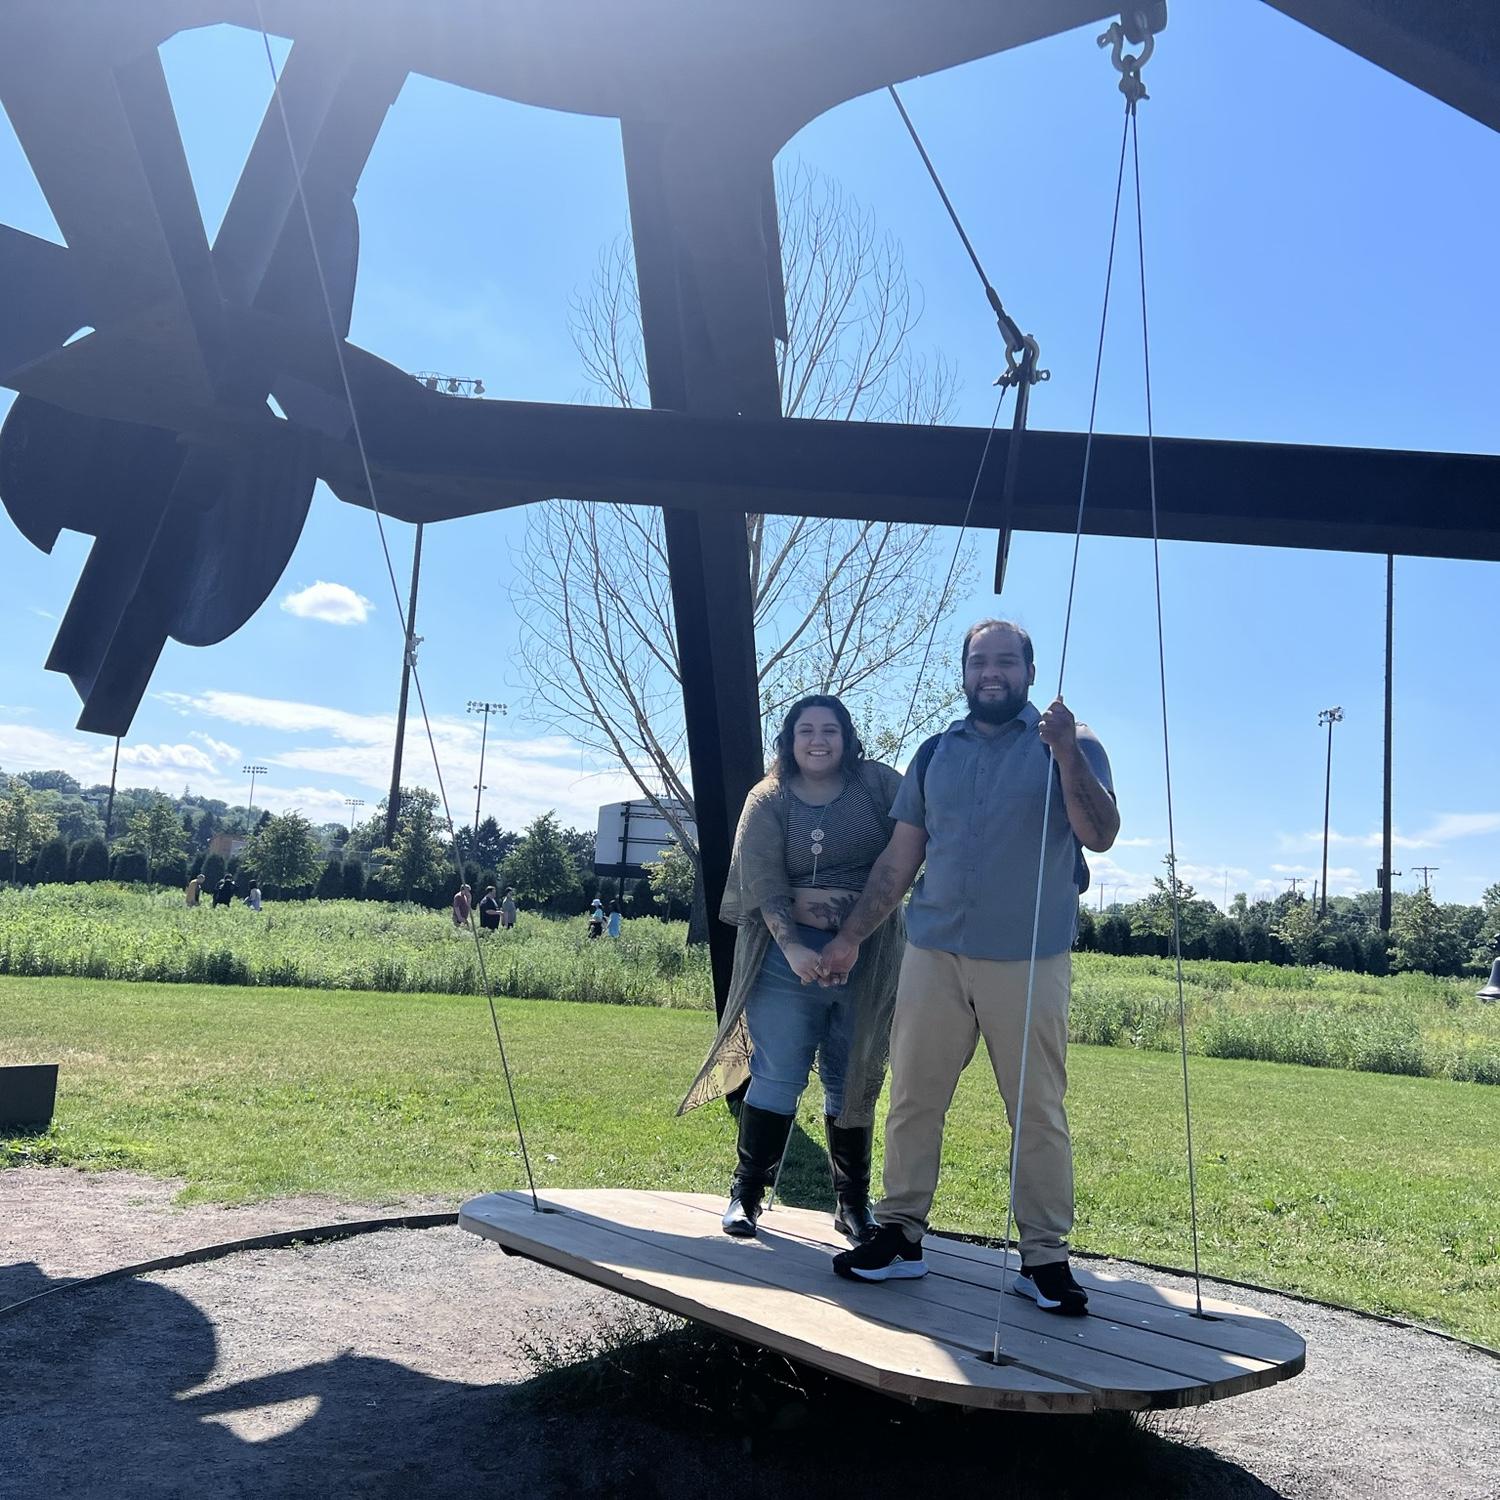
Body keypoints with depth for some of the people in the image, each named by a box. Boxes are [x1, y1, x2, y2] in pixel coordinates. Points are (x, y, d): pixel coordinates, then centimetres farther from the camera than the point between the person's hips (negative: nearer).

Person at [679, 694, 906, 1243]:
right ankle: (746, 1193, 13)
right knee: (776, 1078, 0)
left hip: (868, 956, 1)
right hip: (790, 954, -1)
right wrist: (792, 946, -21)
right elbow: (762, 882, -9)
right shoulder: (768, 800, 0)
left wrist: (853, 902, -14)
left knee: (854, 1082, 10)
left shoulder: (878, 784, 3)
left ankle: (853, 1203, 21)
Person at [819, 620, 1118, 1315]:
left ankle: (1044, 1257, 12)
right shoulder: (935, 753, 12)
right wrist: (851, 935, 12)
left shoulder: (1069, 744, 3)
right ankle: (899, 1234, 18)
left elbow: (1102, 834, -11)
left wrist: (1066, 751, -22)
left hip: (1030, 962, -3)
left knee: (1038, 1114, 2)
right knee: (912, 1100, 6)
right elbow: (899, 858, 15)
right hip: (934, 953, 3)